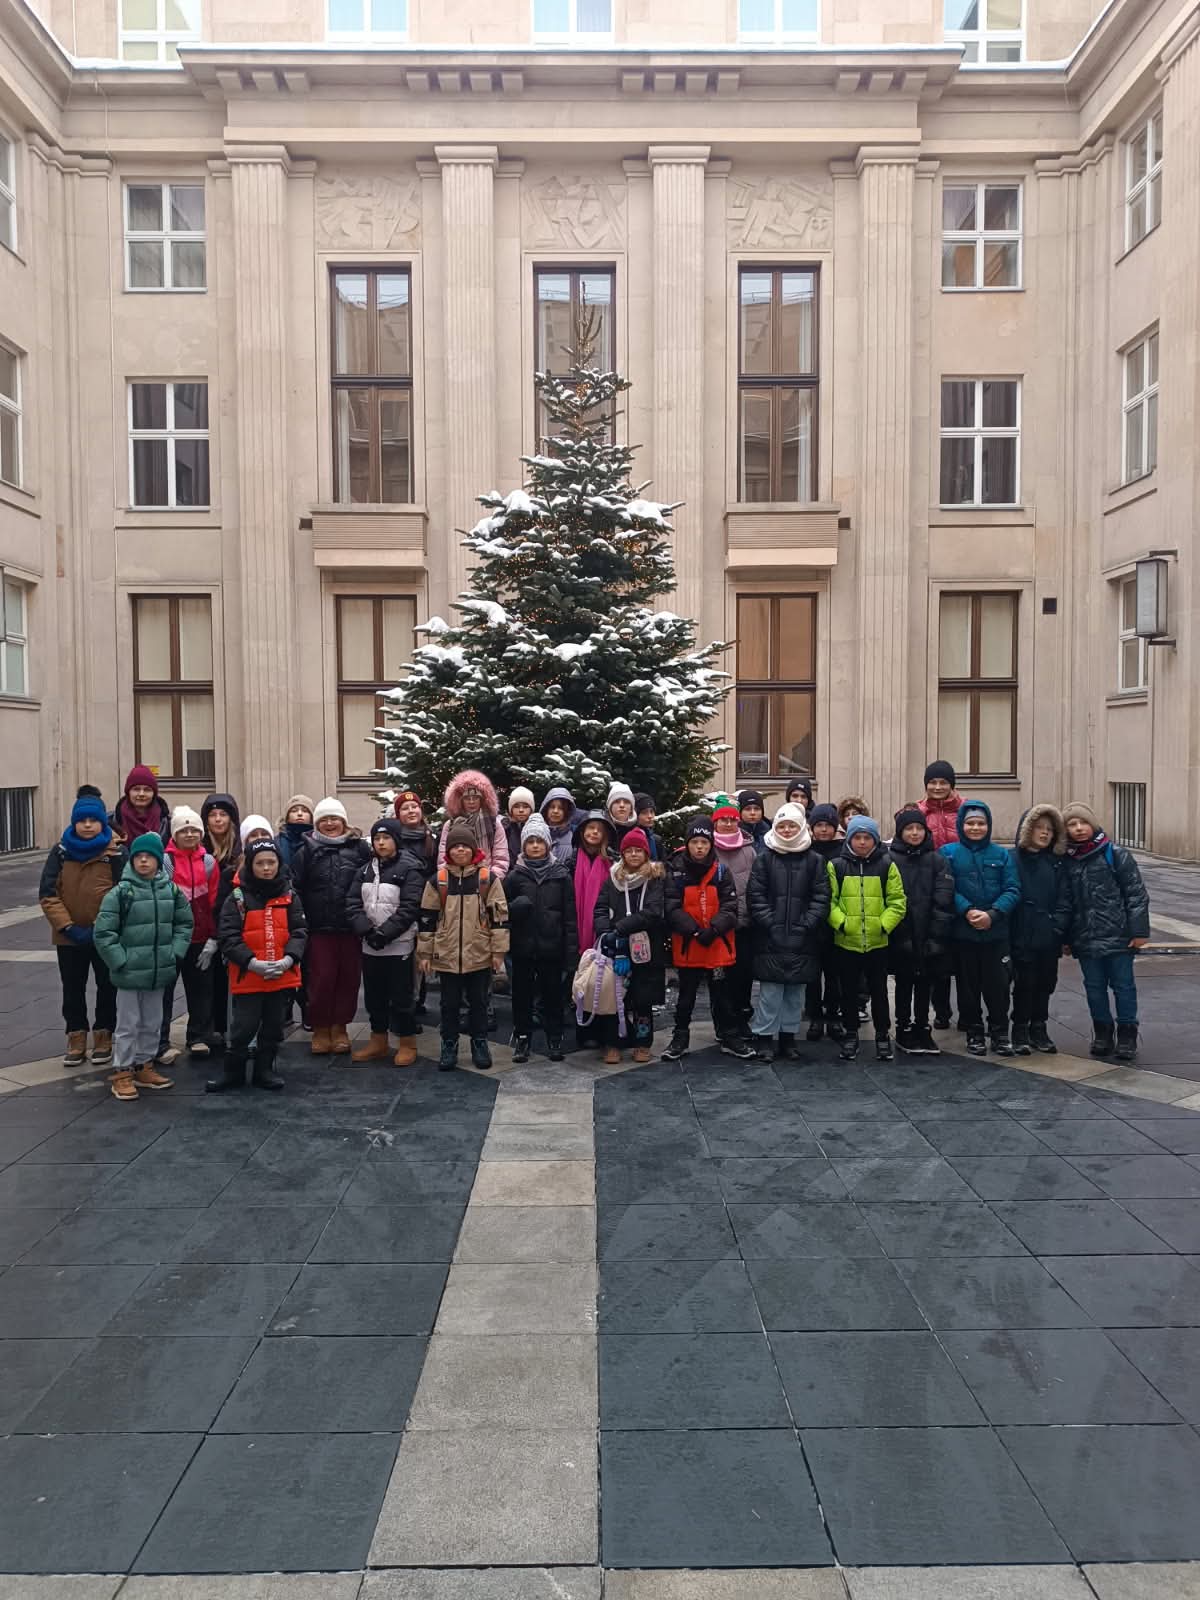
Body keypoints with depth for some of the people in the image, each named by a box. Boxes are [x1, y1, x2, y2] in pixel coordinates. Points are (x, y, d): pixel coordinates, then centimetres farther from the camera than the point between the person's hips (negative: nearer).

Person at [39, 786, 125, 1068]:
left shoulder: (116, 852, -9)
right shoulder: (61, 851, -2)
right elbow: (47, 894, -6)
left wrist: (98, 928, -19)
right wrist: (68, 927, -16)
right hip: (69, 936, 2)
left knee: (107, 987, 10)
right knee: (72, 989, 12)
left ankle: (104, 1037, 27)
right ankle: (76, 1038, 28)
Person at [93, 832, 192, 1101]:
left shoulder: (171, 890, 2)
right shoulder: (120, 892, -10)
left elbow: (184, 923, 10)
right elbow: (103, 932, -11)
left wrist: (174, 953, 0)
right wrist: (120, 961, -13)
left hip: (159, 972, 4)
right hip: (129, 973, -4)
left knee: (152, 1023, 15)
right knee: (128, 1024, 5)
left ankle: (144, 1066, 30)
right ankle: (123, 1072, 17)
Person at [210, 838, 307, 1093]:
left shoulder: (290, 897, 4)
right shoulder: (237, 898, -5)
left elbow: (299, 932, 0)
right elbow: (228, 938, -11)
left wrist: (288, 959, -18)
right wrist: (252, 962, -22)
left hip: (283, 976, 3)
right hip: (247, 976, -3)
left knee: (274, 1027, 14)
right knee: (243, 1028, 3)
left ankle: (264, 1070, 29)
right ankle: (232, 1072, 21)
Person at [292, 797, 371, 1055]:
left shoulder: (360, 848, 5)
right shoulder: (306, 852, 5)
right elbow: (295, 889, 3)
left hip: (352, 928, 1)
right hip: (319, 929, -1)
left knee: (348, 978, 6)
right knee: (321, 979, 1)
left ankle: (339, 1028, 20)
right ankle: (320, 1029, 16)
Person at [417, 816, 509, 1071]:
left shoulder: (488, 878, -3)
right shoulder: (438, 880, 1)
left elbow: (499, 915, -1)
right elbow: (426, 918, 5)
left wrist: (499, 950, -4)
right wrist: (424, 952, 4)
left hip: (480, 954, -1)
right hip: (447, 955, 1)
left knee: (478, 1001, 11)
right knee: (450, 1003, 10)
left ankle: (480, 1044, 25)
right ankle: (449, 1046, 23)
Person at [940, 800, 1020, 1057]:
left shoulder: (1001, 855, 4)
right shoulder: (949, 853, 0)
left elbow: (1012, 890, -3)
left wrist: (992, 914, -17)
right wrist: (967, 911, -21)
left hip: (996, 932, 1)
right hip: (962, 932, -1)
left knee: (998, 984, 4)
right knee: (968, 985, 9)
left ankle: (1000, 1033, 18)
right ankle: (974, 1033, 21)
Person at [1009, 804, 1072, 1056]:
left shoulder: (1058, 862, 8)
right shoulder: (1013, 859, -4)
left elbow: (1064, 897, 4)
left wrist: (1059, 927, -8)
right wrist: (1007, 930, -12)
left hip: (1049, 938, 4)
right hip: (1023, 936, -4)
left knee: (1045, 983, 12)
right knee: (1025, 983, 1)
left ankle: (1038, 1029, 26)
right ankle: (1020, 1031, 14)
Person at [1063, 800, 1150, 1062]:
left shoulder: (1115, 854, -5)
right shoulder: (1066, 860, 4)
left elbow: (1136, 894, -5)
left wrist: (1139, 931, -9)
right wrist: (1065, 938, 9)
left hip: (1117, 936, -3)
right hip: (1085, 939, 3)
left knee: (1123, 985, 6)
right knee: (1094, 987, 11)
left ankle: (1127, 1036, 17)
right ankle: (1102, 1033, 24)